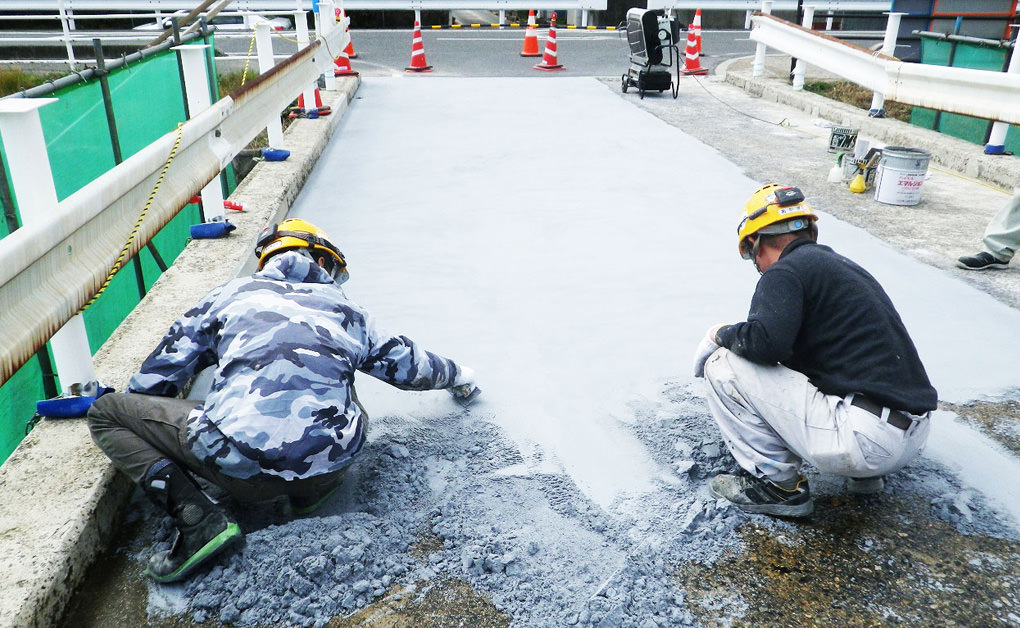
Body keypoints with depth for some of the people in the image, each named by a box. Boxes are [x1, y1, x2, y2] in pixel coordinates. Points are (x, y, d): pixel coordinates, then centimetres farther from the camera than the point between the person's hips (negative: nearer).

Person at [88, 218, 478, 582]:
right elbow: (410, 365, 34)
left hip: (240, 462, -4)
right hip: (331, 462, 4)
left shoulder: (232, 294, 18)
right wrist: (457, 375, 56)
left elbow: (155, 378, 18)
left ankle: (198, 518, -2)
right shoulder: (344, 310, 23)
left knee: (106, 412, 16)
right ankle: (311, 487, 16)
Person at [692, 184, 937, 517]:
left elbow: (765, 340, -24)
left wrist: (722, 333, -2)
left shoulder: (785, 271, -7)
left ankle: (777, 484, 4)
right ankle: (865, 472, 20)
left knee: (724, 366, -5)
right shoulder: (846, 265, 20)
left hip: (863, 439, -9)